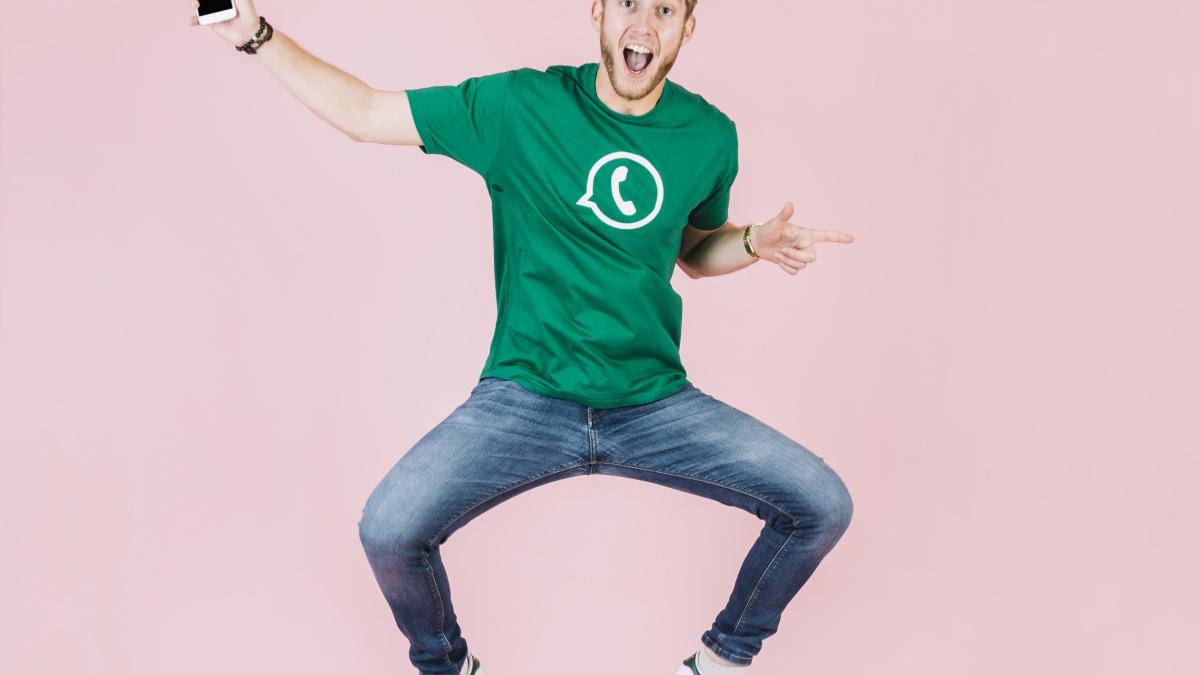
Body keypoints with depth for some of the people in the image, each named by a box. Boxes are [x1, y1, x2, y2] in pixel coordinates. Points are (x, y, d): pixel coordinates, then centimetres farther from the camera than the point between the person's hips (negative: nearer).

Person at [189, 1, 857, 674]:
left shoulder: (710, 134, 2)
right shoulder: (519, 105, -6)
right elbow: (363, 112, 0)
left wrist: (758, 241, -1)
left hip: (656, 403, 3)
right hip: (524, 398, -2)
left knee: (823, 506, -9)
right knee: (388, 530, -21)